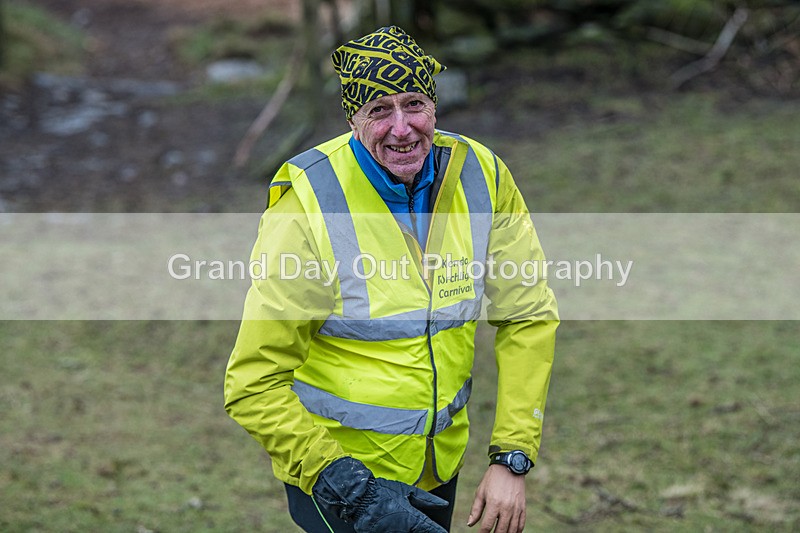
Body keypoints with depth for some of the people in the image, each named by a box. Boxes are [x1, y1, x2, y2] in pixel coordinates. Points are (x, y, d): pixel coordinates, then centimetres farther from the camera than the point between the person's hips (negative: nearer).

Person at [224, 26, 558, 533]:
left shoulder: (482, 177, -9)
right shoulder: (309, 206, -21)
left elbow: (529, 318, 0)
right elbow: (255, 386, -19)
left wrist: (512, 459, -9)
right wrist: (351, 490, -26)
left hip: (440, 462, 4)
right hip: (331, 469, -4)